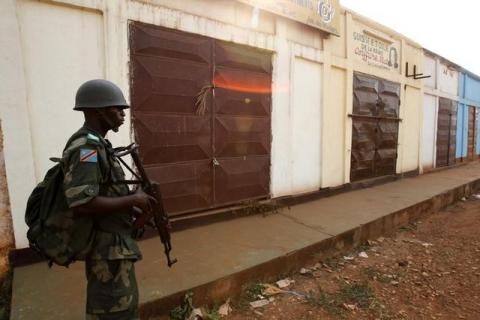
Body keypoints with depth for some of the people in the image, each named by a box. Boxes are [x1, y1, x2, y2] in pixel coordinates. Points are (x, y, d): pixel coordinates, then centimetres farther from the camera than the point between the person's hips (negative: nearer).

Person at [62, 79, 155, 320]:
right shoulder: (86, 147, -20)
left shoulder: (97, 145, 11)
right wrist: (133, 200, -20)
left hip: (115, 244, 10)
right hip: (108, 248, -10)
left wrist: (132, 209, 8)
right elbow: (81, 203, -30)